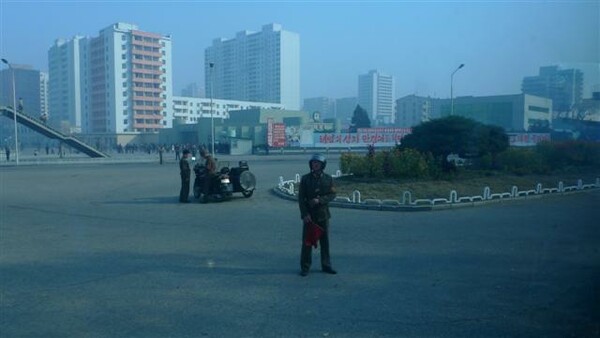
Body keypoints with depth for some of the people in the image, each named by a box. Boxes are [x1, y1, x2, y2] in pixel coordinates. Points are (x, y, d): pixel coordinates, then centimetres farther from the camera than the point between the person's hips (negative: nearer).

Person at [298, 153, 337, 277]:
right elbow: (301, 197, -4)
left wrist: (319, 200, -19)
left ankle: (326, 265, 20)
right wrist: (305, 214, -12)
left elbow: (332, 195, -2)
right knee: (307, 241, 1)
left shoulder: (328, 179, 2)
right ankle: (305, 267, 10)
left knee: (325, 240, 9)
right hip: (309, 215, -1)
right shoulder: (305, 178, -1)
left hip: (323, 214, 2)